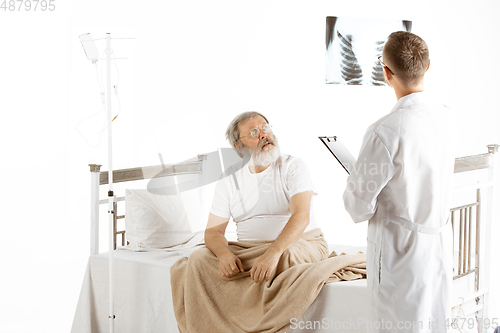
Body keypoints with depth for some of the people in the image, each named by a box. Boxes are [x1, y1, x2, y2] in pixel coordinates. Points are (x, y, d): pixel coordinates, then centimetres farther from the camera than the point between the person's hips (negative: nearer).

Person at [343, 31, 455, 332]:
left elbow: (359, 209, -16)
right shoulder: (447, 117, -4)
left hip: (400, 249, -6)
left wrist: (351, 191, 4)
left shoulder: (385, 133, -24)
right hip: (441, 242, 6)